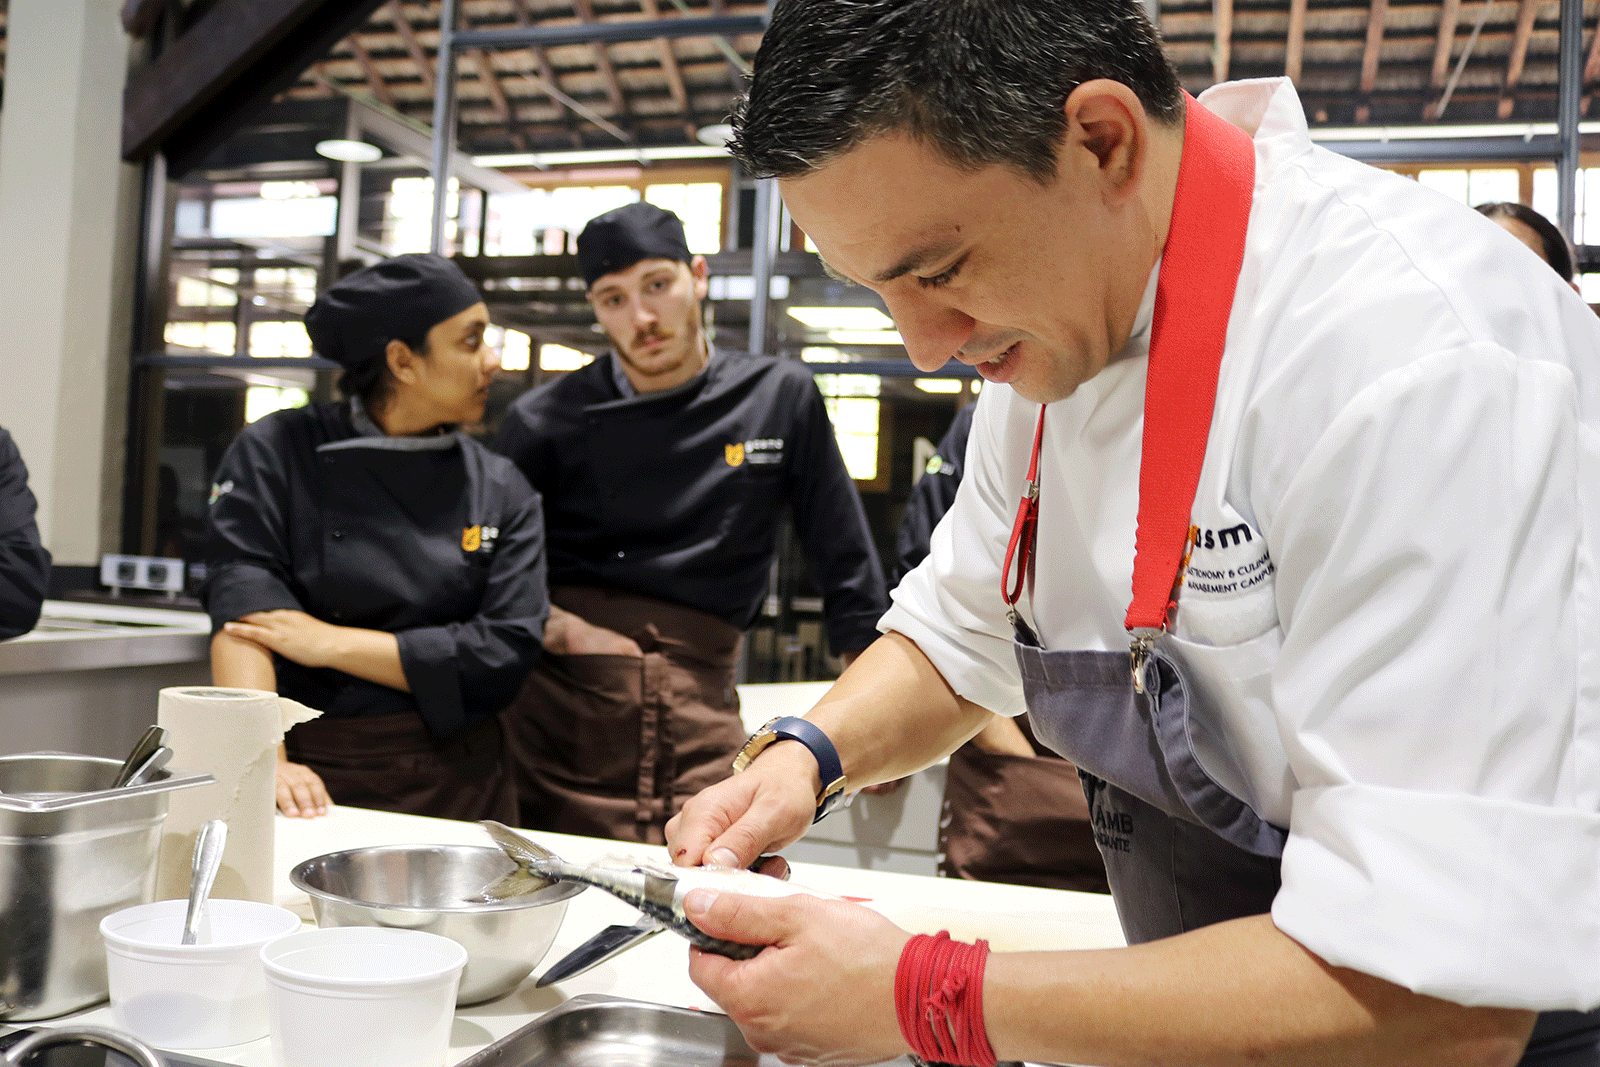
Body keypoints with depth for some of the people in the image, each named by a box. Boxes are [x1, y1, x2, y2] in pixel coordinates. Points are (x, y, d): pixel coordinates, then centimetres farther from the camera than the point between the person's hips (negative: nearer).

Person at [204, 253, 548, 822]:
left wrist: (332, 644, -11)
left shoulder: (502, 491, 3)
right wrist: (265, 766, -26)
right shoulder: (274, 454, -2)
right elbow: (243, 613, -13)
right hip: (315, 775, -2)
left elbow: (505, 652, -5)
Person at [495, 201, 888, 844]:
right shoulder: (546, 421, 4)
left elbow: (848, 571, 11)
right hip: (563, 701, 0)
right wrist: (554, 628, -8)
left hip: (700, 709, 1)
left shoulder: (781, 399, 6)